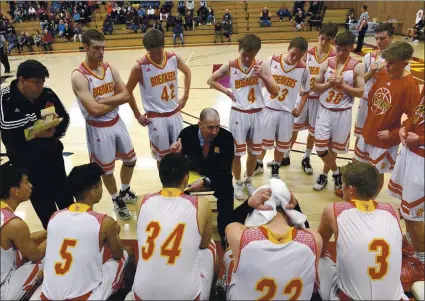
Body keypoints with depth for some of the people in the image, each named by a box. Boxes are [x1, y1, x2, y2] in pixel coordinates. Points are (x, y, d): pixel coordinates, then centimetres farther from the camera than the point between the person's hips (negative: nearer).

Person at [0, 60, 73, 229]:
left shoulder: (47, 94, -8)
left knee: (63, 193, 14)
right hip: (25, 161, -2)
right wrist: (39, 114, -32)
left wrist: (55, 132, -20)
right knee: (41, 200, 11)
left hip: (52, 155, 2)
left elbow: (65, 118, 0)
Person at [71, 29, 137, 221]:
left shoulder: (110, 68, 0)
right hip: (98, 128, -6)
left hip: (117, 122, 6)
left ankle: (125, 192, 46)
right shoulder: (78, 76, -20)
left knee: (130, 160, 20)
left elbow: (126, 95, -6)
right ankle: (117, 201, 35)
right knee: (106, 169, 11)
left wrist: (104, 100, -20)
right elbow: (94, 110, -26)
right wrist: (115, 101, -13)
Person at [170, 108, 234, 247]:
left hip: (218, 176, -1)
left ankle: (225, 233, -7)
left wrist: (206, 181, -37)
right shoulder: (187, 133, -17)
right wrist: (176, 153, -33)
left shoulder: (226, 137, -20)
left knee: (226, 194, -28)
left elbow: (225, 170, -21)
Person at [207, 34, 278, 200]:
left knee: (254, 152, 13)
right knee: (236, 152, 8)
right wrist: (227, 92, -5)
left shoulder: (262, 66, -6)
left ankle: (249, 181, 36)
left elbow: (275, 92, -9)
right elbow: (211, 80, 5)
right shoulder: (230, 66, -7)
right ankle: (238, 183, 30)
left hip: (257, 114, 2)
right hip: (238, 114, -1)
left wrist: (262, 76, -24)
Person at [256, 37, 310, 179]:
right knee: (263, 140, 12)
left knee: (282, 143, 11)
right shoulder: (272, 60, -9)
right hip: (268, 108, 0)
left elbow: (306, 91, 4)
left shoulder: (303, 69, -8)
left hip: (287, 111, 0)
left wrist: (300, 109, -2)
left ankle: (275, 168, 32)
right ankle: (258, 164, 36)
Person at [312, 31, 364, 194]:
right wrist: (328, 84, -15)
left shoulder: (357, 67, -7)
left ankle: (325, 174, 35)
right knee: (321, 148, 1)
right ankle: (336, 173, 25)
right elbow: (315, 87, 3)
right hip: (324, 110, 2)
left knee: (333, 148, 11)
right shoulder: (326, 63, 0)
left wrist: (342, 85, -20)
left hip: (343, 113, -2)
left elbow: (360, 92, -8)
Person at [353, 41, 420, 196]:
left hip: (384, 140, -6)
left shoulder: (410, 85, -22)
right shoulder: (383, 73, -4)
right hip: (367, 132, 6)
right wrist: (370, 119, 5)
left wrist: (393, 134, -16)